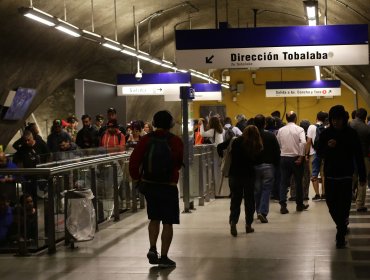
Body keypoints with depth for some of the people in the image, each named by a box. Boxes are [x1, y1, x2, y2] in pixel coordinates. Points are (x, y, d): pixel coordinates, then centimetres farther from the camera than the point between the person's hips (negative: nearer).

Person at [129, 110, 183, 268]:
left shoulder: (146, 139, -4)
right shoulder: (176, 141, -9)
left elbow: (134, 160, -7)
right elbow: (180, 163, 2)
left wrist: (136, 177, 6)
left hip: (149, 184, 3)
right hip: (169, 185, -3)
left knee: (154, 219, 20)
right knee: (168, 222, 3)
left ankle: (152, 249, 8)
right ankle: (164, 257, 4)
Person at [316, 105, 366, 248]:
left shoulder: (351, 133, -3)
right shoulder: (326, 133, 1)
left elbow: (359, 156, -1)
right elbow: (319, 152, 2)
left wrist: (362, 177, -1)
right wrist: (328, 146, -19)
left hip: (346, 176, -2)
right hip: (330, 175, 2)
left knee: (344, 205, -6)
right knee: (331, 204, 7)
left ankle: (341, 235, 0)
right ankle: (342, 226, 33)